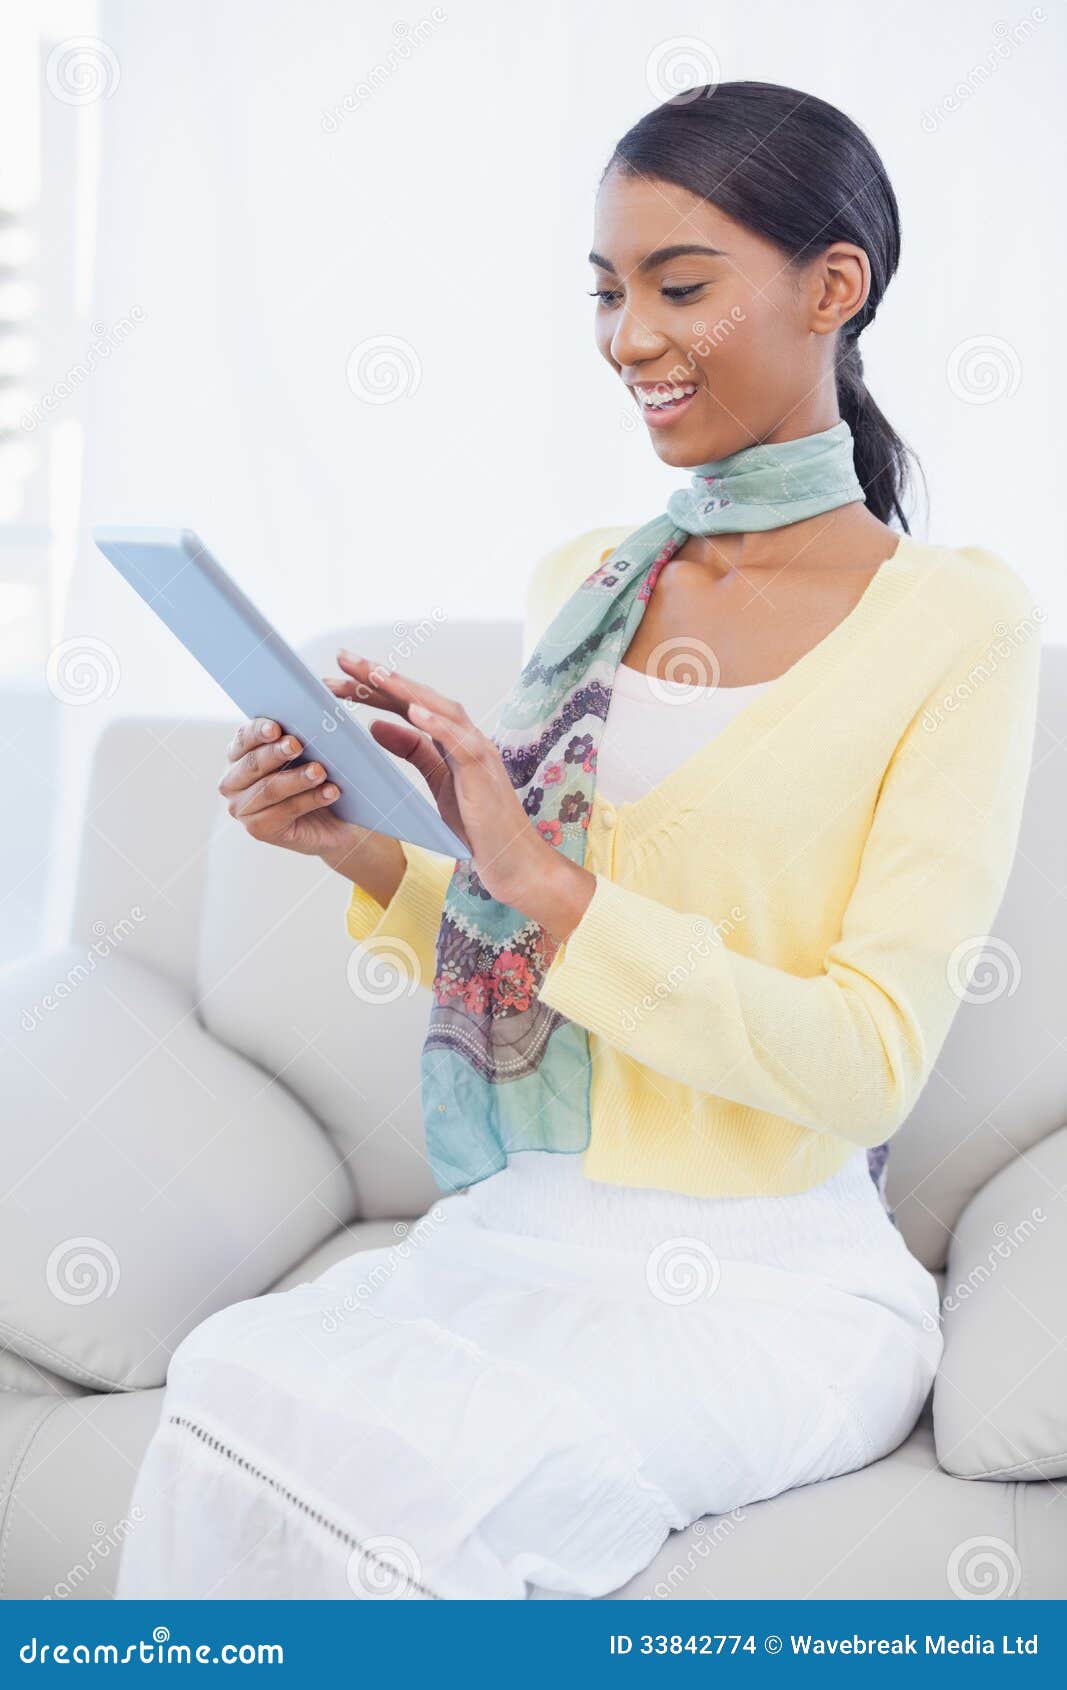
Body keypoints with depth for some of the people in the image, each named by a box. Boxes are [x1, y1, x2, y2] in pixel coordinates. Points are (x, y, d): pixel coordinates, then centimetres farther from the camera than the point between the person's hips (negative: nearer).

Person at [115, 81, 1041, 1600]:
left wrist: (549, 883, -20)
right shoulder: (579, 586, 10)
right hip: (520, 1236, 4)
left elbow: (871, 1062, -12)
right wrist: (367, 856, -5)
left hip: (773, 1285, -4)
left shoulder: (955, 620, -5)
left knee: (407, 1476, -30)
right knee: (231, 1380, -25)